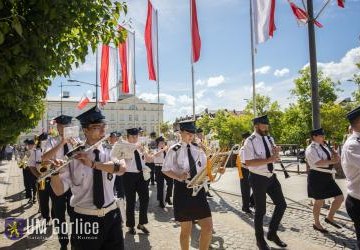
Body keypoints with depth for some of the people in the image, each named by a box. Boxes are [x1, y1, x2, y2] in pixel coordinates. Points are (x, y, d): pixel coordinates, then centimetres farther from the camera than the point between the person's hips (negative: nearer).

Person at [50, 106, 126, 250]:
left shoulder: (110, 152, -2)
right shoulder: (74, 156, -7)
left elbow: (121, 168, -23)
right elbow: (59, 191, -9)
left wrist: (93, 164, -34)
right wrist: (55, 173, -28)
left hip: (111, 216, 2)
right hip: (84, 219, -2)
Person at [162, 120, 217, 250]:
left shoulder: (198, 150, 6)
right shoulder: (174, 150, -6)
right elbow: (165, 170, -3)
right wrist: (178, 177, -19)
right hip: (182, 190, -3)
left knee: (208, 227, 2)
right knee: (186, 229, 9)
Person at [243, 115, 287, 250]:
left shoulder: (269, 139, 7)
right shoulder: (250, 141, -17)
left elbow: (274, 157, 14)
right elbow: (248, 162, -25)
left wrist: (276, 153, -9)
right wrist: (268, 160, -31)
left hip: (271, 176, 7)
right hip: (258, 178, -7)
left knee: (281, 204, 11)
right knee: (261, 210, 6)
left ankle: (272, 233, 32)